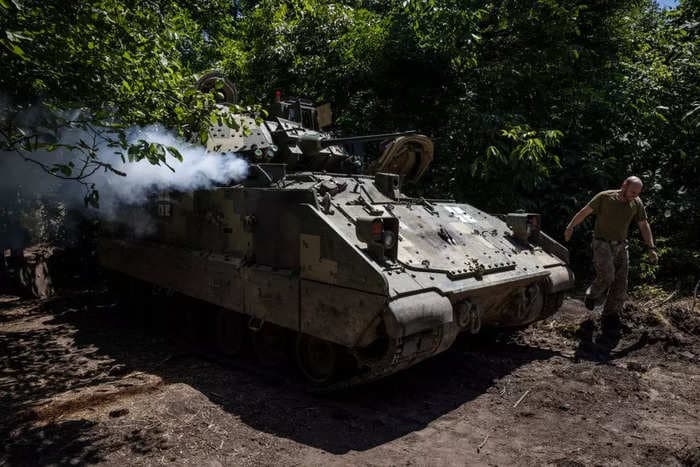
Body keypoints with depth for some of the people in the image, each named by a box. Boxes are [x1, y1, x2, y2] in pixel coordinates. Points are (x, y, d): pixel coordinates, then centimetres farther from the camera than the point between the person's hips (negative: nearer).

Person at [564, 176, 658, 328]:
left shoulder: (637, 203, 2)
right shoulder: (605, 197, -10)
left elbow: (644, 226, 7)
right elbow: (585, 212, -4)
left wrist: (651, 248, 2)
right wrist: (570, 227, -7)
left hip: (621, 246, 5)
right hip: (602, 244, -5)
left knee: (620, 283, 1)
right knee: (606, 276, -21)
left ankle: (610, 316, 14)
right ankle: (592, 296, 10)